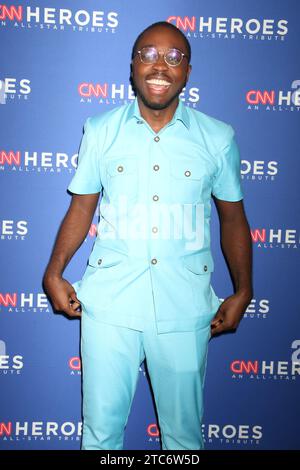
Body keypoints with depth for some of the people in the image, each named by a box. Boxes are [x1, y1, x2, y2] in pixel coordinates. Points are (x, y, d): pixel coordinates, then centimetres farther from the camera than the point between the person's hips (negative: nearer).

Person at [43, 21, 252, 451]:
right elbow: (81, 209, 7)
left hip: (185, 310, 0)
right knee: (101, 429, 11)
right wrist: (54, 274, -3)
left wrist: (243, 291, 4)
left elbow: (233, 218, 8)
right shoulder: (100, 130, 3)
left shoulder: (217, 138, 1)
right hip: (109, 303, 1)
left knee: (183, 431, 15)